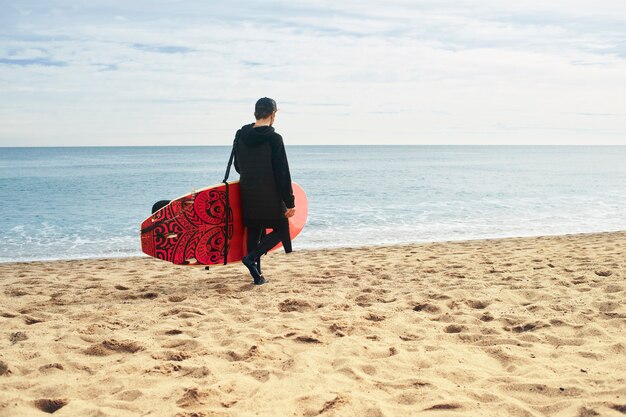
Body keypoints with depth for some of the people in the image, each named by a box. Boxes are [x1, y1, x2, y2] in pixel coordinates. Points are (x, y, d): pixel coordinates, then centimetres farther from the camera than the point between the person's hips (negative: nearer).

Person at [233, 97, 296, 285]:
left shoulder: (240, 136, 4)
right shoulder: (274, 139, -14)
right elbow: (282, 173, -14)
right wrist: (290, 202, -9)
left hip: (247, 196, 6)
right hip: (270, 197, -6)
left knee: (254, 233, 14)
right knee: (280, 230, 9)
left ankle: (257, 275, 13)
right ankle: (251, 257, -9)